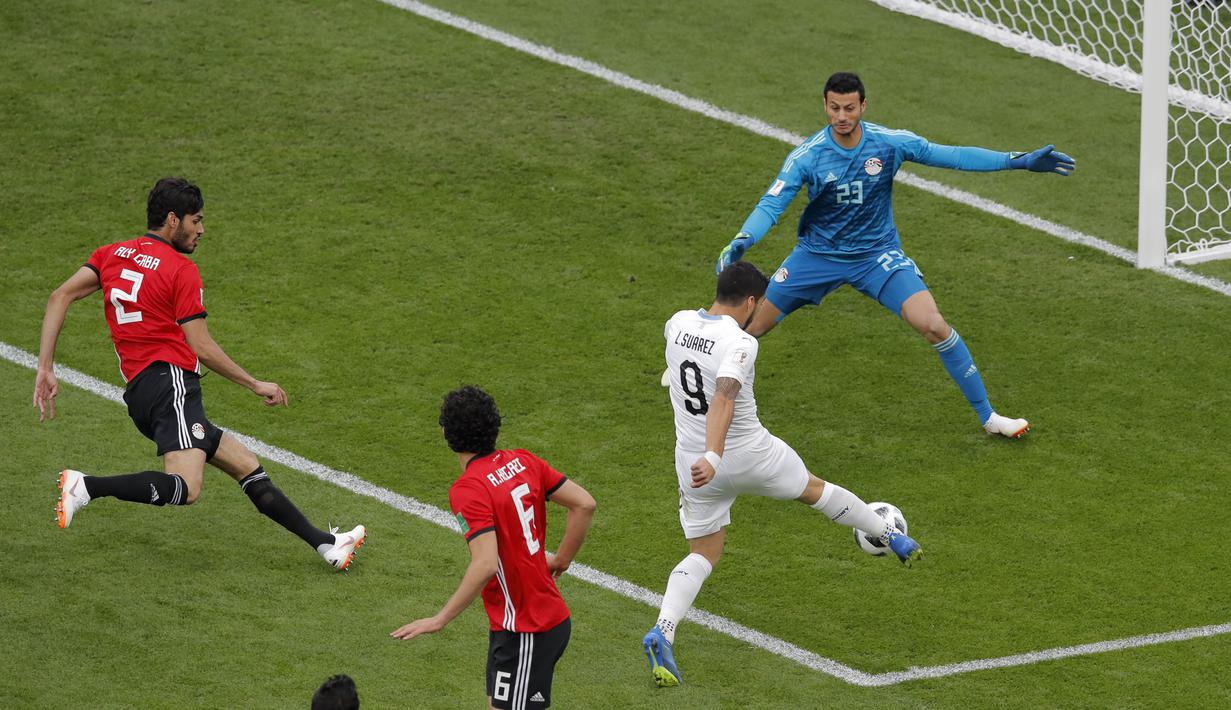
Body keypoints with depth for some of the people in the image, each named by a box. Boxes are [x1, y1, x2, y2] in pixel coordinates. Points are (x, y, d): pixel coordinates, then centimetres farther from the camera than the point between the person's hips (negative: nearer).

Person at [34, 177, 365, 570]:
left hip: (139, 393, 9)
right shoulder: (182, 270, -2)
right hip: (171, 382, -9)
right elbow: (202, 348, -4)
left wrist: (46, 369, 6)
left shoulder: (113, 254, 17)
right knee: (185, 488, -27)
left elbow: (60, 297, 6)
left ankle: (324, 543, 10)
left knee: (246, 465, 11)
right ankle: (86, 486, -31)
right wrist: (256, 385, 7)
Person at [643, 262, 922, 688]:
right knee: (815, 489, 24)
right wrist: (712, 457, -51)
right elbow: (723, 400, -39)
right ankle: (891, 539, 46)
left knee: (703, 556, 12)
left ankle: (662, 633, -14)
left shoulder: (678, 324, -3)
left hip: (693, 461, 5)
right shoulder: (740, 344, -24)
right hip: (750, 455, -5)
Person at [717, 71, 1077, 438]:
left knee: (933, 325, -18)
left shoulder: (890, 143, -14)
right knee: (748, 327, 0)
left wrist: (1019, 161, -16)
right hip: (818, 254, 0)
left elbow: (952, 156, -10)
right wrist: (740, 242, -41)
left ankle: (987, 415, -5)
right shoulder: (806, 156, -17)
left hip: (878, 254, 0)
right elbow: (771, 205, -21)